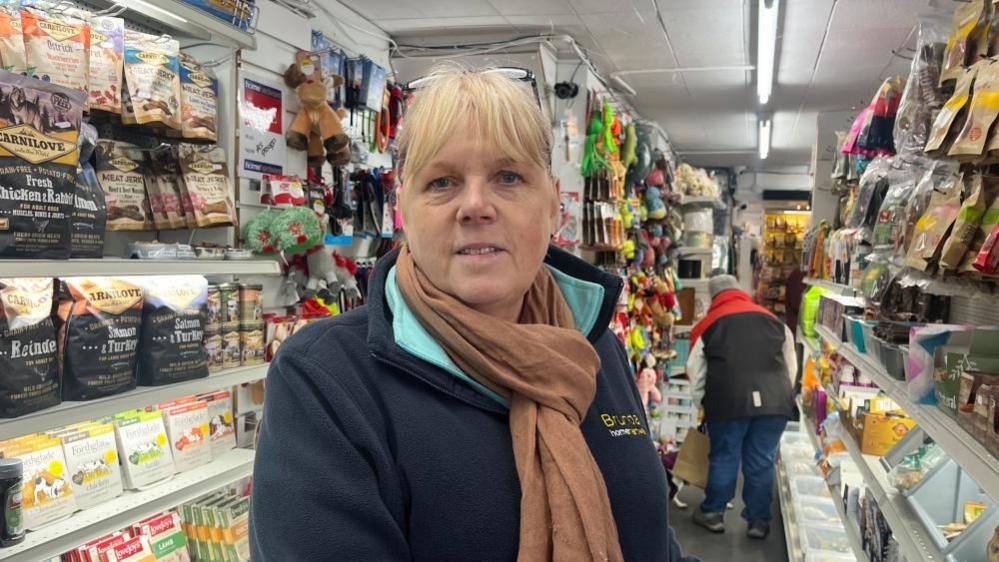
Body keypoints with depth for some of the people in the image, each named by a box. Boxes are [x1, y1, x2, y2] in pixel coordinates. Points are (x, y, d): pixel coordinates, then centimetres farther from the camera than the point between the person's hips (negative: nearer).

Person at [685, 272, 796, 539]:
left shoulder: (708, 324, 11)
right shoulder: (773, 320, 18)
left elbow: (696, 373, 12)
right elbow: (791, 366, 19)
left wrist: (703, 405, 22)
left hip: (729, 401, -2)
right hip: (774, 401, 2)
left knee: (723, 457, 11)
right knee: (762, 462, 10)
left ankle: (713, 514, 22)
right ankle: (759, 521, 18)